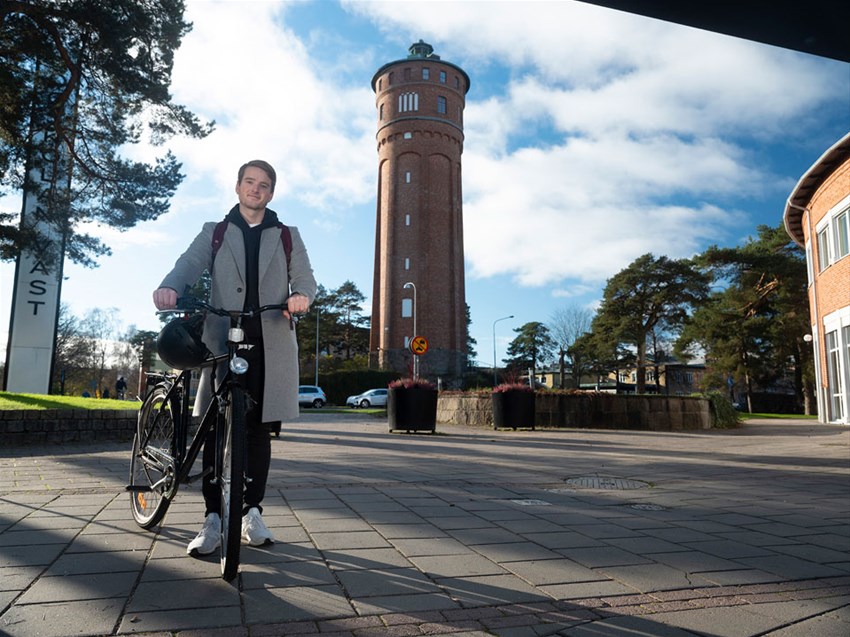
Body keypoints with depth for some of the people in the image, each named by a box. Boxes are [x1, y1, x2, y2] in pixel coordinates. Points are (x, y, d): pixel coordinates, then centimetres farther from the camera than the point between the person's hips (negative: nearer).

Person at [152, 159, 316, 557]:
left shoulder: (287, 236, 17)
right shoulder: (214, 232, 16)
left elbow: (304, 277, 5)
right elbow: (189, 265, 0)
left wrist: (301, 296, -20)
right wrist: (169, 288, -23)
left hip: (270, 344, 0)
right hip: (222, 342, 0)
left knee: (258, 429, 3)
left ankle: (252, 513, 15)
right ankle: (213, 520, 5)